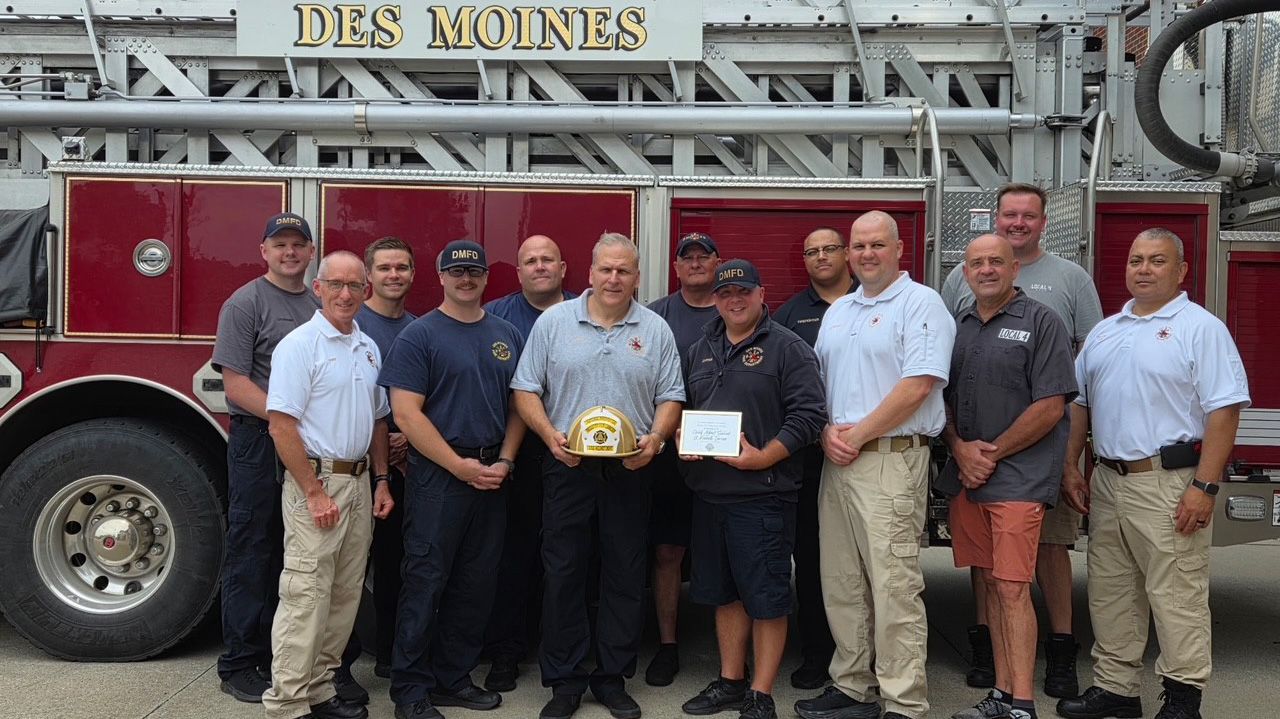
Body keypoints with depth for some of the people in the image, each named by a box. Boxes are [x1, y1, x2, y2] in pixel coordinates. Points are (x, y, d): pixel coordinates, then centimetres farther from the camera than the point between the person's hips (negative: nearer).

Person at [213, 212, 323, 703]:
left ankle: (278, 655, 25)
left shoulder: (320, 306, 13)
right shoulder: (246, 303, -5)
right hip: (258, 442, -6)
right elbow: (236, 385, -11)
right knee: (251, 553, 1)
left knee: (293, 555, 12)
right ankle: (239, 666, 11)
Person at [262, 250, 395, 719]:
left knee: (345, 595, 11)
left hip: (359, 483, 8)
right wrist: (315, 493, -18)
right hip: (315, 482, -7)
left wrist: (380, 480, 11)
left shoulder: (369, 349, 13)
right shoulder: (300, 345, -10)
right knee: (305, 597, -5)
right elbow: (281, 425, -16)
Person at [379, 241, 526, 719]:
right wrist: (460, 466, -14)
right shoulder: (419, 335, -5)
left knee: (477, 583, 10)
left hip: (491, 478, 5)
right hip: (436, 476, -5)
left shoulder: (506, 335, 11)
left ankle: (453, 678, 23)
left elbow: (518, 404, 12)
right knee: (426, 581, -1)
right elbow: (406, 414, -12)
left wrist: (505, 460, -3)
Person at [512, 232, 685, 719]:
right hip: (567, 466, -1)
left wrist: (655, 437, -11)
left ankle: (613, 679, 21)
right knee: (563, 573, 4)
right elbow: (526, 390, 3)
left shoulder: (655, 330, 7)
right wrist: (550, 435, -12)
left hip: (630, 469, 1)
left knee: (626, 576, 7)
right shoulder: (553, 322, 4)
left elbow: (670, 396, 6)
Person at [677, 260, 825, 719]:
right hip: (708, 491, 6)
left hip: (762, 493, -6)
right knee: (724, 593, 15)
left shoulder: (787, 348, -4)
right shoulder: (700, 351, 16)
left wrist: (764, 457, -18)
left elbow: (809, 414, -11)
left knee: (766, 598, 1)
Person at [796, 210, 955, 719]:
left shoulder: (920, 304, -4)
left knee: (893, 585, -7)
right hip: (837, 461, 8)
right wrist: (827, 432, 0)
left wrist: (858, 434, -12)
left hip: (892, 460, -7)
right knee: (840, 581, 11)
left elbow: (918, 385, -15)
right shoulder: (837, 312, 19)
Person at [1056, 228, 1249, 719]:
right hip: (1106, 482, 7)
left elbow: (1224, 410, -12)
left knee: (1177, 596, -1)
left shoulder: (1201, 328, -5)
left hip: (1170, 485, -6)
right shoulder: (1104, 332, 15)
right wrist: (1070, 467, 11)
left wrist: (1205, 486, -17)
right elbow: (1080, 402, 19)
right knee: (1109, 594, 12)